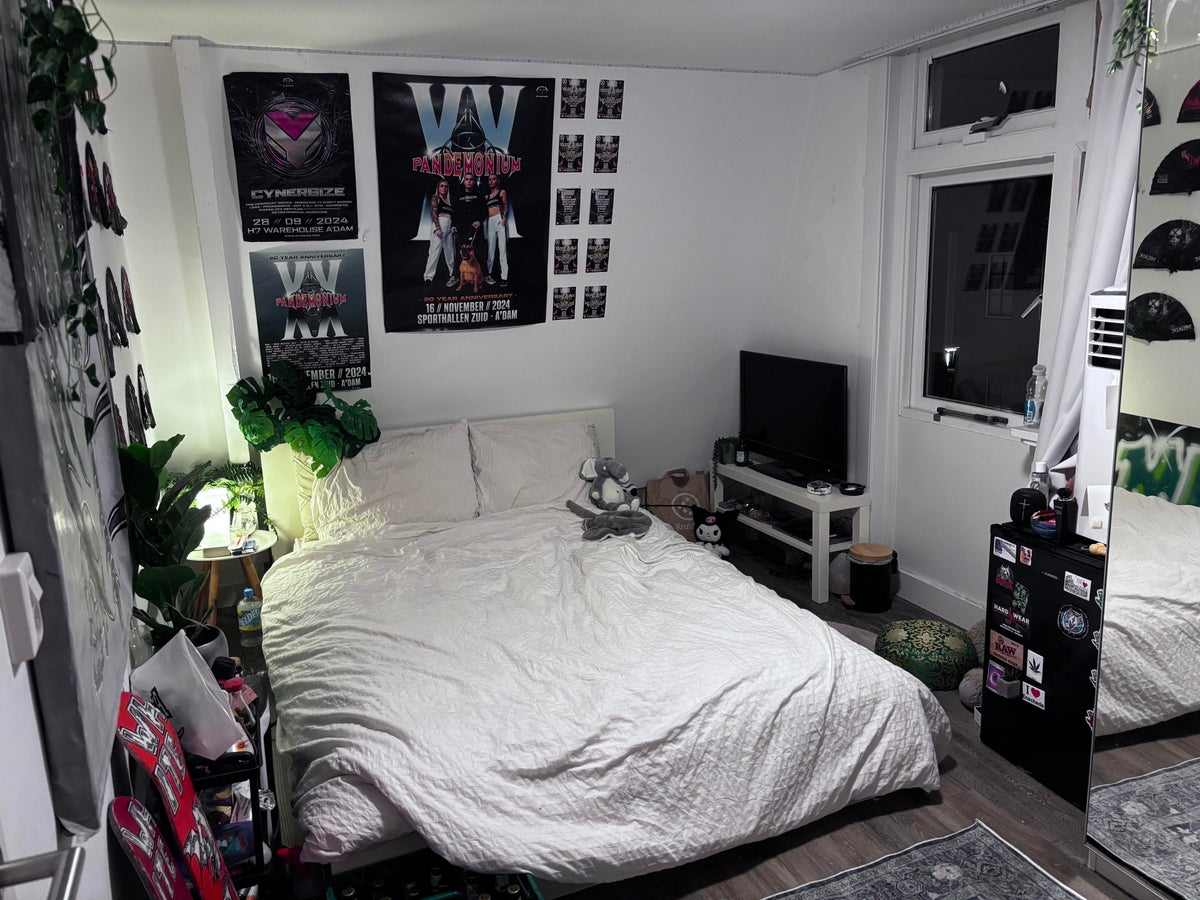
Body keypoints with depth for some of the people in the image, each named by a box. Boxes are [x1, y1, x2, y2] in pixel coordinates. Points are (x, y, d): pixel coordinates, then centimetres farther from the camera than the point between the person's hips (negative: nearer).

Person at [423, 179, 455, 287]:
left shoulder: (449, 200, 23)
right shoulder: (435, 198, 6)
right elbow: (433, 213, -5)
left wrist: (454, 227, 1)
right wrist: (437, 228, -17)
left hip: (449, 227, 6)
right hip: (439, 225, -6)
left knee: (450, 253, 8)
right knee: (435, 251, -12)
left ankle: (454, 275, 13)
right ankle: (428, 277, -15)